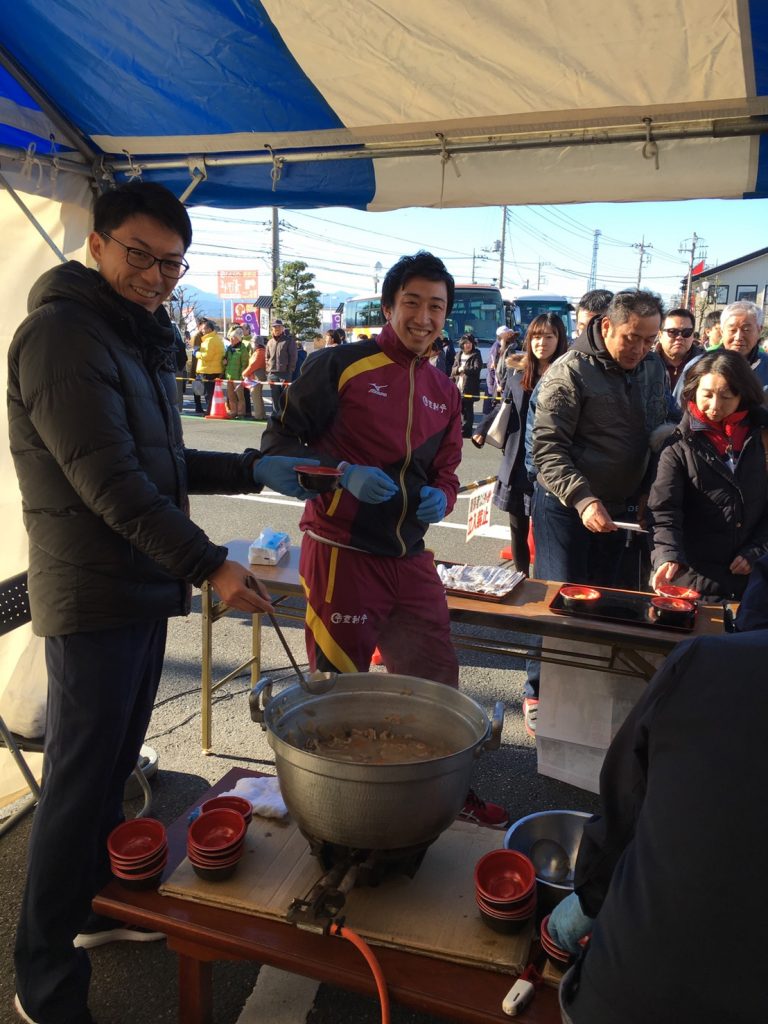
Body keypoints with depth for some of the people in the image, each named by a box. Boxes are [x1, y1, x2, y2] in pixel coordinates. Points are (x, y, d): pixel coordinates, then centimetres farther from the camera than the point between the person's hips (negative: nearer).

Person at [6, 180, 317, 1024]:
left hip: (143, 588, 9)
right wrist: (208, 565, -22)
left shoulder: (139, 340, 16)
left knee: (113, 767, 19)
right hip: (94, 597, -9)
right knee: (78, 782, 2)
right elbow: (108, 480, -22)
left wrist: (253, 471, 12)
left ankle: (97, 906, 38)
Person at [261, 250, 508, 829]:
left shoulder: (444, 391, 12)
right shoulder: (339, 366, -8)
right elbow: (280, 443, -7)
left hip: (410, 558, 6)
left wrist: (441, 496, -2)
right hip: (341, 553, -6)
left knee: (437, 682, 15)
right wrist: (344, 473, -21)